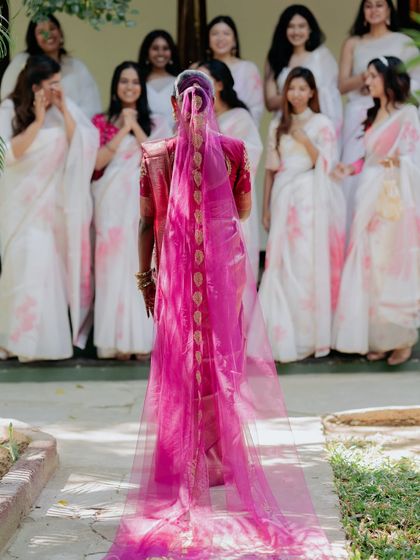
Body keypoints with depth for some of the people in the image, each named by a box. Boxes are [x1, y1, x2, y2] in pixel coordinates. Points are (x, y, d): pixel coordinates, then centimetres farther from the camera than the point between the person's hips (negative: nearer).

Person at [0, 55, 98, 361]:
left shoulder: (66, 107, 3)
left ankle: (53, 337, 7)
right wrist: (38, 120, -16)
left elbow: (82, 147, -5)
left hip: (58, 202, 2)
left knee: (58, 264, 1)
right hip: (25, 204, -2)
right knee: (29, 264, -9)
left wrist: (63, 111, -11)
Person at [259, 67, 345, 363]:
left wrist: (306, 142, -16)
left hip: (311, 202, -4)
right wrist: (266, 208, 9)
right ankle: (287, 336, 6)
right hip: (284, 201, 4)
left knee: (309, 266, -5)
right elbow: (270, 170, 13)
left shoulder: (322, 124, 3)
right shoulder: (278, 127, 14)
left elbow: (327, 165, -4)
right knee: (283, 268, 1)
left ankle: (310, 336, 1)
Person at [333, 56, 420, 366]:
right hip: (371, 199, 8)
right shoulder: (374, 115, 17)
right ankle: (379, 338, 9)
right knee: (371, 268, 5)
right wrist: (351, 168, 9)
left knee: (395, 269, -5)